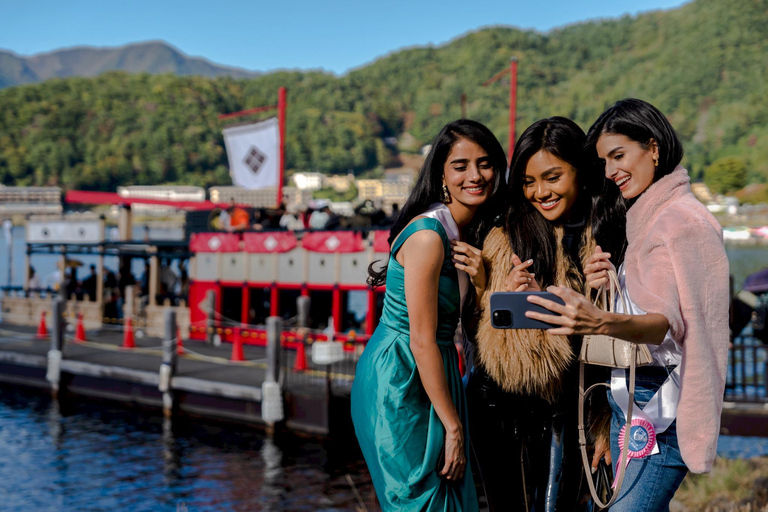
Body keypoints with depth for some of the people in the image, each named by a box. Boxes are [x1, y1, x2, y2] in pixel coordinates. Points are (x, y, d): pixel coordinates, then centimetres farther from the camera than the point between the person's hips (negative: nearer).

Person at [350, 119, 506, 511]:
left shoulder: (466, 233, 8)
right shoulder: (428, 235, -19)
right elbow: (422, 340, -20)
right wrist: (453, 425, -17)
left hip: (429, 376, 9)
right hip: (399, 381, -9)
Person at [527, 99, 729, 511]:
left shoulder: (683, 220, -10)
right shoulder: (642, 220, 18)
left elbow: (669, 321, -23)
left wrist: (600, 322, -41)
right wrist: (600, 288, 0)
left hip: (661, 403, -9)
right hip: (627, 400, 9)